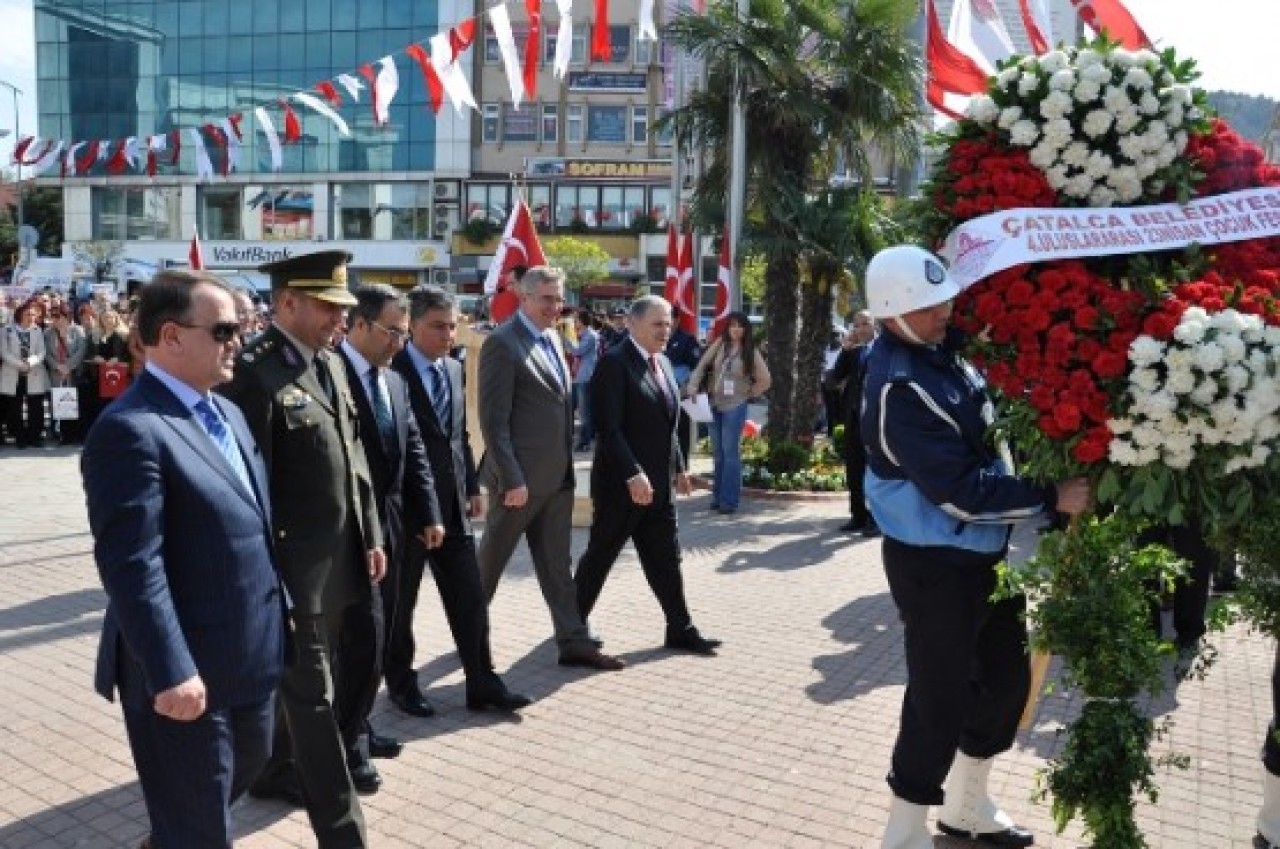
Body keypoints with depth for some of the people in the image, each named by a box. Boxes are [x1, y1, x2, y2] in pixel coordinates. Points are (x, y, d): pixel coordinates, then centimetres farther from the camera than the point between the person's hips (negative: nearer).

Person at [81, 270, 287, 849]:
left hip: (250, 652, 9)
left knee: (248, 762, 29)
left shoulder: (227, 413, 9)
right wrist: (171, 672, -25)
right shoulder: (130, 430, -21)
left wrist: (280, 611, 15)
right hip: (188, 670, -9)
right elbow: (131, 565, -25)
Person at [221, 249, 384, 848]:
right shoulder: (253, 371, -16)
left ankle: (278, 771, 43)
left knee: (308, 682, 22)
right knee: (312, 695, 2)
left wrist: (370, 535, 15)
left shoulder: (330, 365, 10)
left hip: (339, 558, 8)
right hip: (292, 566, -8)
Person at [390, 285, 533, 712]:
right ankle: (401, 685, 26)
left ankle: (482, 684, 18)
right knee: (399, 603, 10)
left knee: (470, 599, 8)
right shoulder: (392, 370, -13)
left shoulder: (454, 369, 10)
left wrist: (472, 487, 12)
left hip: (452, 505, 6)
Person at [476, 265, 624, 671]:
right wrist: (511, 479, -20)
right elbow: (493, 420, -18)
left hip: (557, 474, 8)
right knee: (491, 560, 9)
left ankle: (574, 642, 17)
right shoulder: (502, 343, -14)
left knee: (557, 564, 12)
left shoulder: (553, 339, 12)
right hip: (521, 477, -7)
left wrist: (567, 463, 13)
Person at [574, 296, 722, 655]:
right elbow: (609, 428, -21)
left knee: (666, 560, 11)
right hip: (622, 483, -7)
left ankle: (681, 630, 18)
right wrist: (633, 474, -26)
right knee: (599, 556, 7)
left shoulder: (663, 363, 13)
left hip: (658, 484, 8)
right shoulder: (615, 363, -14)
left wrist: (679, 467, 15)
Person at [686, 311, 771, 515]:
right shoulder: (720, 344, 2)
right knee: (717, 452, 12)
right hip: (715, 405, 4)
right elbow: (702, 365, 2)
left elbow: (765, 380, 2)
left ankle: (729, 500, 1)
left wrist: (748, 393, 2)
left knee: (730, 452, -5)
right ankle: (718, 496, 22)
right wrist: (692, 387, -9)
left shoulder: (750, 352, -3)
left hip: (735, 406, -4)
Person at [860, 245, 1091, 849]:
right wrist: (1052, 498, -21)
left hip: (984, 550, 10)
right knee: (939, 699, -1)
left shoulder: (941, 348, 3)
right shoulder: (899, 389, -25)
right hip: (934, 564, -10)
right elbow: (965, 492, -26)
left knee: (1007, 675, 20)